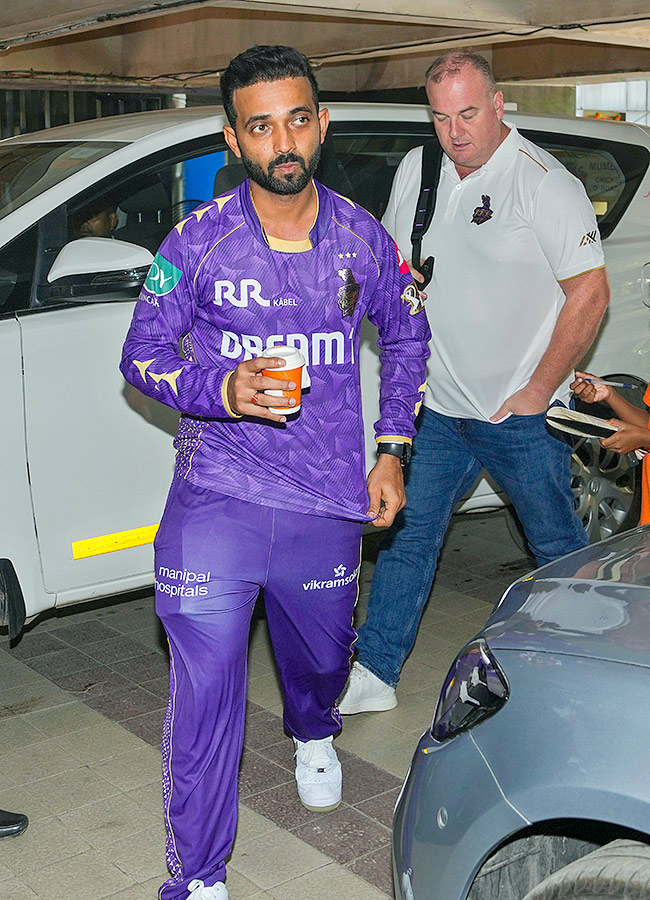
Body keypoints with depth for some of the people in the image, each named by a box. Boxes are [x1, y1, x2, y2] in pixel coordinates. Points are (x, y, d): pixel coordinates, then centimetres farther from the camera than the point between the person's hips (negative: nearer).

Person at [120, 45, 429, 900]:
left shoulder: (364, 239, -1)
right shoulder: (199, 241, -7)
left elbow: (407, 335, 15)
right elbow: (141, 353, 0)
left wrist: (392, 449, 8)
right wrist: (221, 390, -21)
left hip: (328, 503, 3)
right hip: (215, 499, -2)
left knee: (321, 656, 22)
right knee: (204, 693, -4)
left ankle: (313, 735, 59)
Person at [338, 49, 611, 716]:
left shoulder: (544, 182, -14)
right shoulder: (416, 170, 4)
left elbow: (589, 293, -15)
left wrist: (536, 393, -14)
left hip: (521, 414, -5)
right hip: (438, 409, 5)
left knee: (559, 547, 10)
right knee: (406, 534, 7)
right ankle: (372, 674, 18)